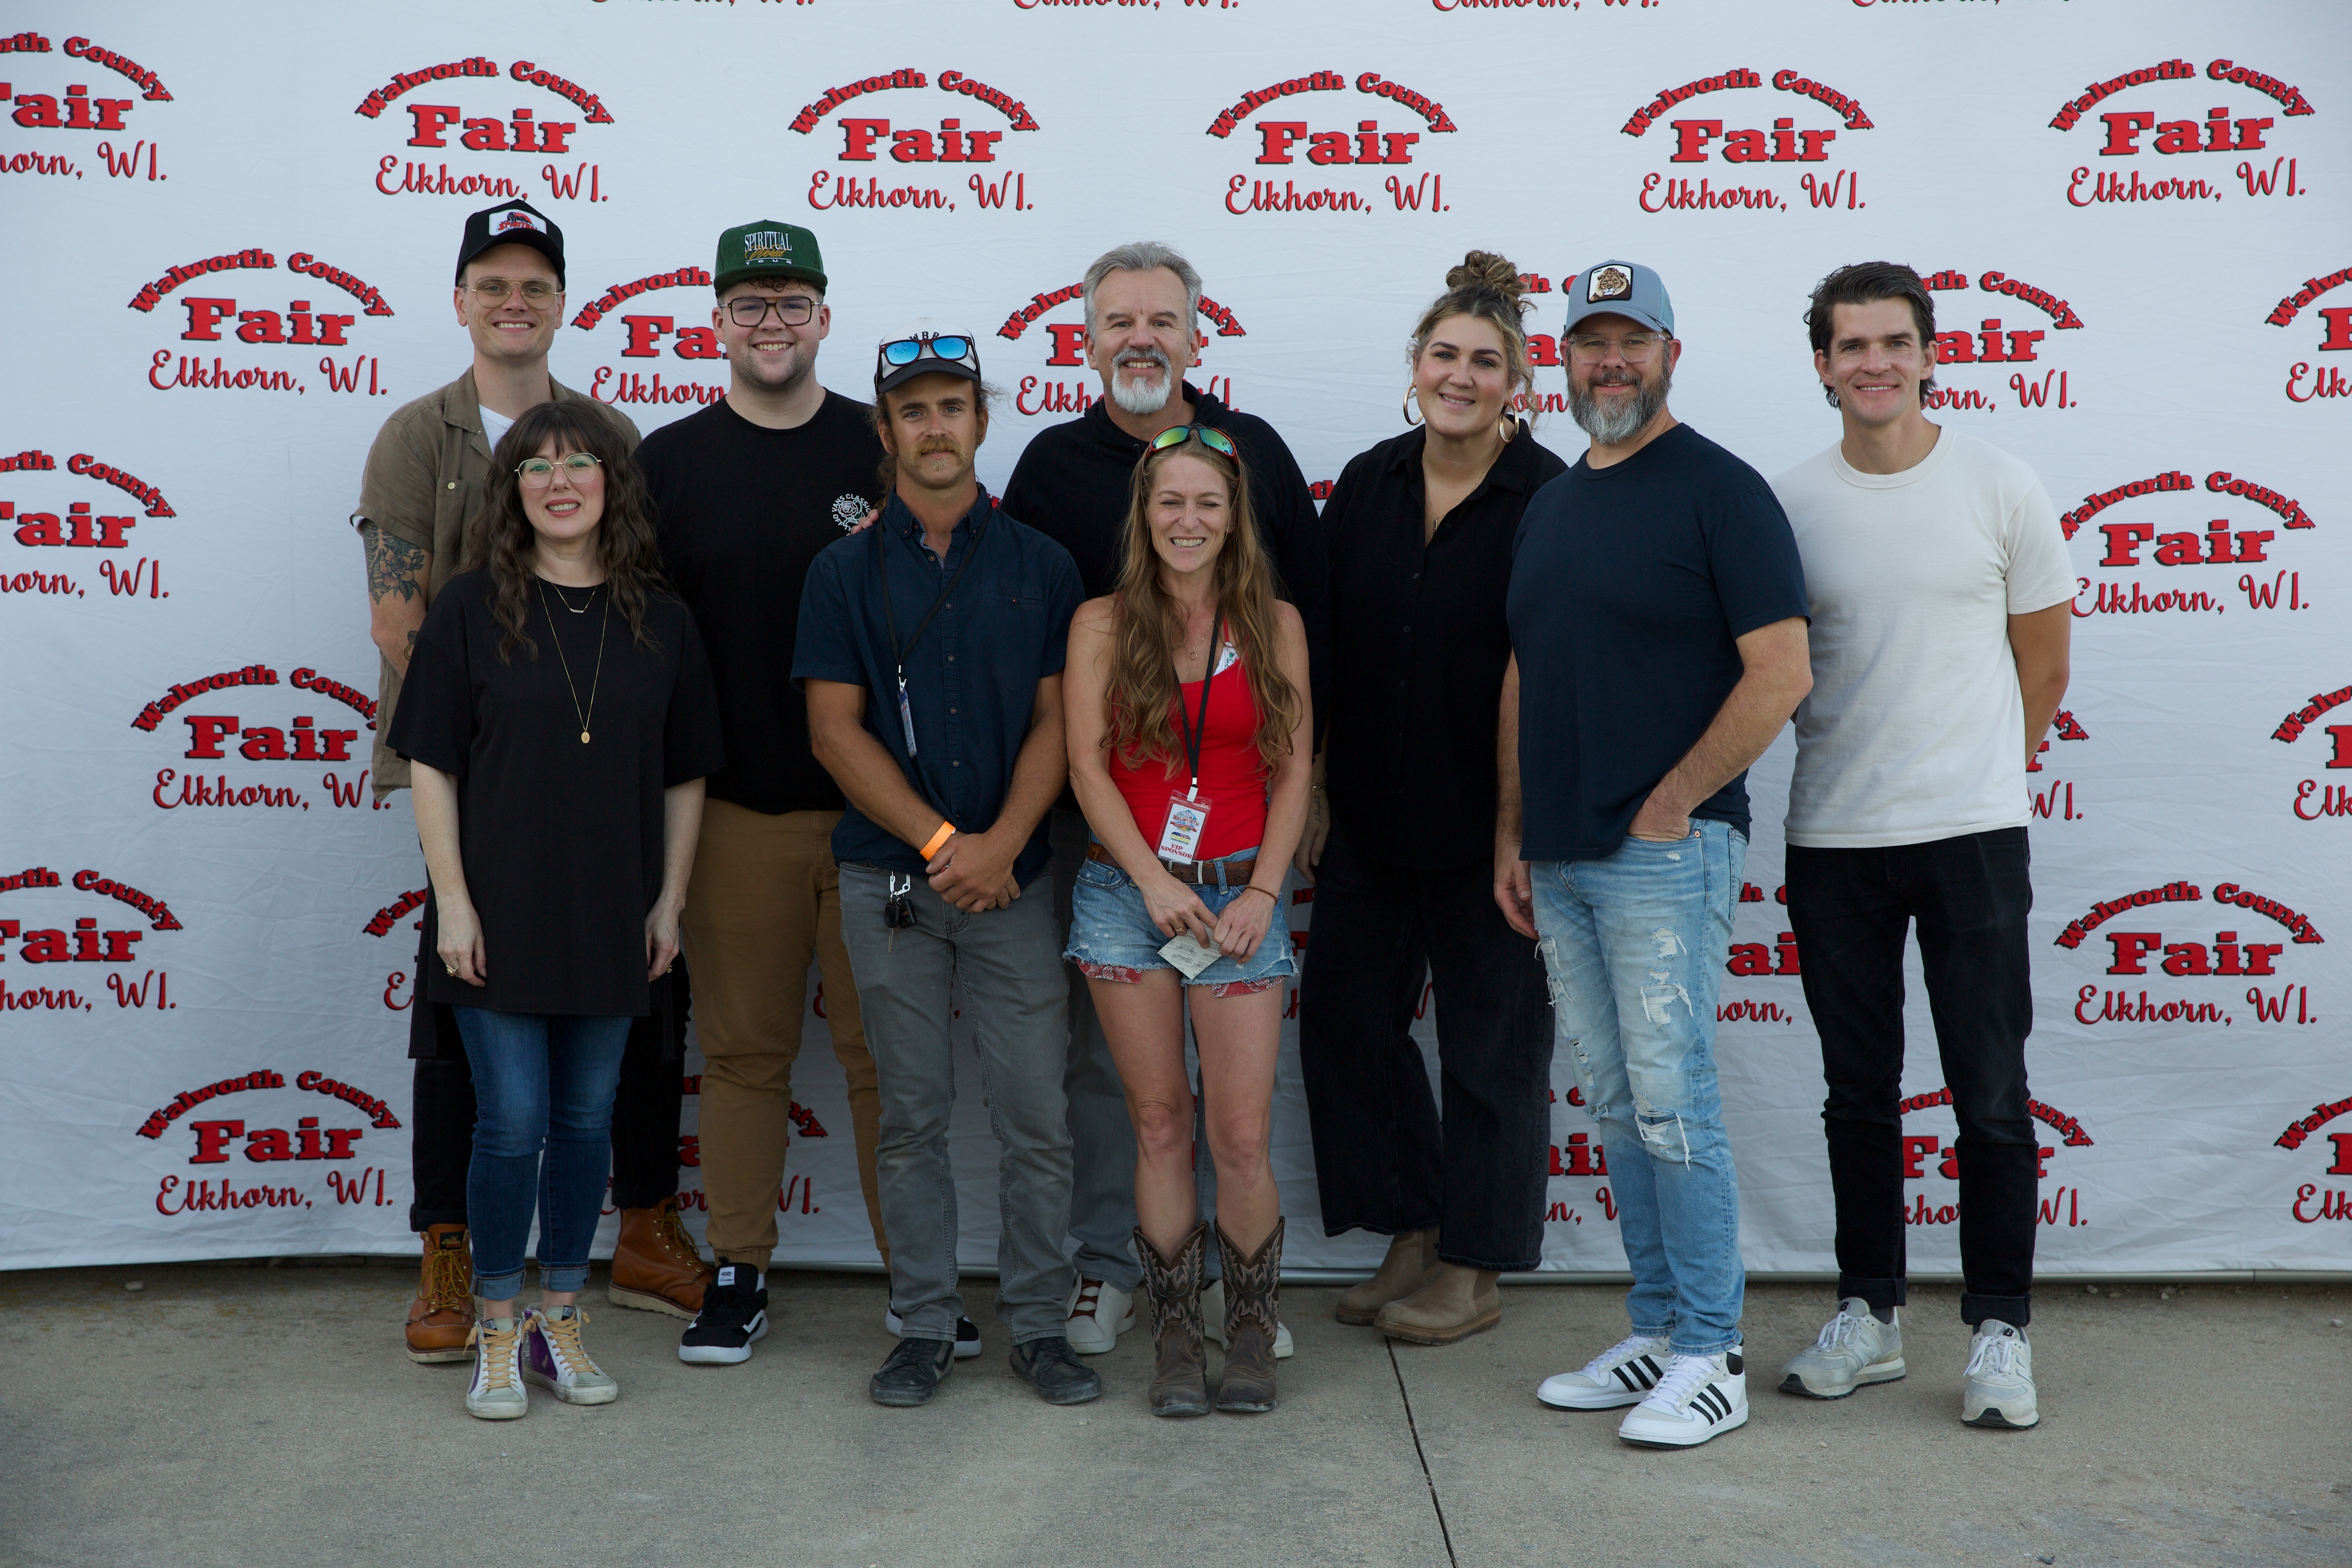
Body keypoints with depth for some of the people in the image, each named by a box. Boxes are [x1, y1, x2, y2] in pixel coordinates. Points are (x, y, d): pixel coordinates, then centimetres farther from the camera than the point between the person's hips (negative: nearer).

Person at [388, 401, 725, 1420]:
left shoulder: (659, 620, 4)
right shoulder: (472, 607, -3)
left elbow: (685, 776, 8)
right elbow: (430, 764, -4)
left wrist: (671, 901, 3)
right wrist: (452, 899, -9)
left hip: (613, 917, 3)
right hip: (502, 912, -3)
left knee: (587, 1123, 10)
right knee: (513, 1124, 0)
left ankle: (559, 1324, 24)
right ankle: (498, 1335, 17)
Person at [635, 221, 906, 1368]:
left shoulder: (885, 451, 4)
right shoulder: (670, 461, 5)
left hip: (874, 808, -1)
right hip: (734, 810, 1)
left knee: (885, 1049, 4)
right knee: (744, 1049, 8)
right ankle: (737, 1271, 20)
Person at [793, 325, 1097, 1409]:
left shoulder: (1040, 565, 7)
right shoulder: (846, 570, 5)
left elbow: (1056, 721, 3)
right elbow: (835, 730, -1)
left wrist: (999, 844, -11)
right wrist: (941, 841, -10)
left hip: (1011, 876, 0)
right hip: (888, 878, 0)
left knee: (1035, 1115, 0)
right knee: (911, 1116, 6)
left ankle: (1037, 1323, 14)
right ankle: (924, 1325, 17)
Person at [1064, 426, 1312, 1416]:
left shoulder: (1274, 626, 7)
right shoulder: (1103, 623, 5)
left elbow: (1293, 770, 5)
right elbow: (1089, 766, -1)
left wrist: (1262, 891, -5)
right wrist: (1153, 880, -10)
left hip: (1239, 893, 0)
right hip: (1127, 890, 0)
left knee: (1242, 1136, -4)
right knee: (1160, 1126, 5)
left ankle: (1250, 1330, 17)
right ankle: (1174, 1334, 18)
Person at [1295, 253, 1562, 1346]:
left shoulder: (1548, 500, -11)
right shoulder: (1368, 484, 5)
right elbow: (1322, 655, 8)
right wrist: (1315, 793, 6)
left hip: (1488, 822, -5)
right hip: (1370, 815, 6)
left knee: (1491, 1039, 7)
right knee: (1343, 1011, 10)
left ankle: (1473, 1272, 22)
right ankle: (1414, 1235, 27)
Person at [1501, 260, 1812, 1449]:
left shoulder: (1719, 491, -6)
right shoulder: (1550, 505, 17)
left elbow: (1781, 672, -13)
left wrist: (1671, 804, -12)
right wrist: (1511, 835, 14)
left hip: (1664, 855, -7)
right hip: (1559, 861, 7)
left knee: (1672, 1103, -5)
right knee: (1615, 1107, 11)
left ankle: (1709, 1358, 6)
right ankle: (1656, 1334, 21)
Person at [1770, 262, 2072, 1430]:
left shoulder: (1999, 487, -1)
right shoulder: (1785, 502, 2)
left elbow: (2042, 661, 9)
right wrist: (1860, 768, 7)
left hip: (1972, 834, -1)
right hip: (1831, 841, 2)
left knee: (1991, 1097, 1)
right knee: (1859, 1097, 11)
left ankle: (2000, 1330, 15)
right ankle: (1868, 1316, 24)